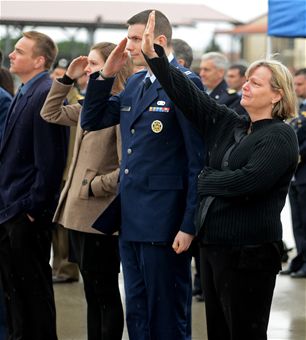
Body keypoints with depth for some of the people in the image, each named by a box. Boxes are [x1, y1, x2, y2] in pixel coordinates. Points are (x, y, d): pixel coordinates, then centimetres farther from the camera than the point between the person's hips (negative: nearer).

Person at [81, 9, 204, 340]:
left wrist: (189, 225, -17)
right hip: (131, 217, 8)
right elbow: (91, 120, 18)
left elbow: (199, 160, -15)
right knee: (137, 312, 15)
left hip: (164, 220, -8)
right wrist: (106, 74, 5)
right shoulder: (134, 82, 13)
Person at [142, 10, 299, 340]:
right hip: (213, 244, 8)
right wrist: (153, 54, -6)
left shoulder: (280, 136, -11)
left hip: (249, 251, -8)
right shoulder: (227, 124, 10)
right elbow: (187, 94, 4)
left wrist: (205, 181, -6)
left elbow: (247, 181, -22)